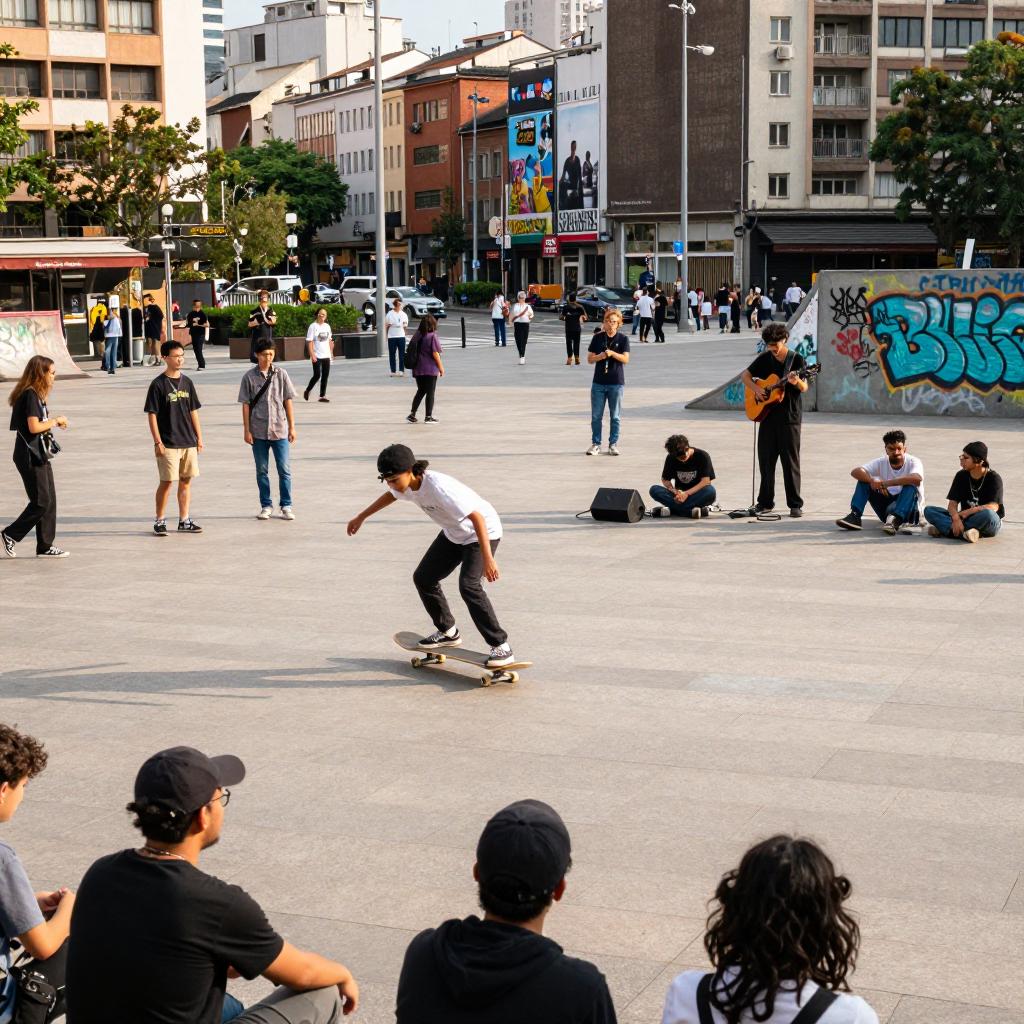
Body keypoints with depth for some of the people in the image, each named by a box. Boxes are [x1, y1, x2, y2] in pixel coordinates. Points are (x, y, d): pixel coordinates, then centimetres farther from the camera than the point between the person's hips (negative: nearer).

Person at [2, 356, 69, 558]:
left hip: (39, 455, 10)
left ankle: (45, 546, 12)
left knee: (49, 501, 8)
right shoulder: (30, 395, -16)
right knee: (41, 502, -7)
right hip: (30, 457, -10)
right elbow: (34, 427, -22)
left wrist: (54, 421, 6)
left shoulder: (36, 394, 15)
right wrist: (56, 421, -10)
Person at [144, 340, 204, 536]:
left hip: (189, 442, 5)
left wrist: (199, 437, 10)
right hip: (168, 444, -5)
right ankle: (159, 521, 9)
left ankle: (184, 520, 17)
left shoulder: (187, 382, 9)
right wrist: (158, 442, -13)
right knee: (166, 482, -2)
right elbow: (152, 415, -8)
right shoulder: (158, 384, -8)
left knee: (186, 480, 9)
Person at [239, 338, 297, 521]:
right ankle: (266, 506, 17)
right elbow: (245, 405, 1)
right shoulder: (250, 377, -1)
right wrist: (247, 430, -2)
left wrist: (292, 427, 2)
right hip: (258, 432, 0)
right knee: (262, 470, 8)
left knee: (284, 470, 1)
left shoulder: (281, 374, 2)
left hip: (280, 430, 0)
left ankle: (286, 506, 9)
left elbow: (287, 401, 5)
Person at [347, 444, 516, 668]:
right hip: (453, 534, 9)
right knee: (423, 578, 10)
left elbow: (477, 517, -37)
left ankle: (501, 646, -19)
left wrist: (488, 559, -40)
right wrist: (360, 518, 27)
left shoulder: (438, 487, -36)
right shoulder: (406, 484, -10)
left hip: (483, 531, -9)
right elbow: (391, 496, 17)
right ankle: (448, 632, 28)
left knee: (468, 585, -25)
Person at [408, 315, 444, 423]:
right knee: (430, 393, 3)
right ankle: (428, 416, 4)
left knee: (420, 391, 16)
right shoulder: (433, 336, -12)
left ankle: (412, 414, 10)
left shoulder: (416, 336, 6)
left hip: (417, 369, 6)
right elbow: (435, 353, -14)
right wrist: (441, 367, -5)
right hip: (430, 369, -6)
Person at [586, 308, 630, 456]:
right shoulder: (597, 338, 5)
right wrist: (600, 356, -15)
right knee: (596, 416, 3)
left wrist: (612, 353, -24)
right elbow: (590, 359, 5)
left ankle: (613, 444, 14)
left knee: (615, 417, 5)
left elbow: (625, 359, -9)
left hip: (616, 383, -1)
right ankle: (595, 444, 12)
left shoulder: (623, 339, 0)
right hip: (599, 382, 1)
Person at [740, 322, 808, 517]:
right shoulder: (764, 359, 7)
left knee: (791, 461, -3)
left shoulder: (796, 359, -4)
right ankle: (765, 502, 18)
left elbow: (804, 388, -11)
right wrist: (756, 389, -4)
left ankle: (795, 505, 1)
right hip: (767, 414, 4)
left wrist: (796, 381, -33)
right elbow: (744, 375, 14)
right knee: (765, 460, 8)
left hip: (789, 416, -4)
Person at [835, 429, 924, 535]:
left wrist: (885, 484, -37)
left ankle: (895, 521, -51)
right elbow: (855, 472, -15)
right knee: (865, 479, -10)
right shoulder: (881, 463, -3)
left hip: (910, 511, -4)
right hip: (887, 509, 4)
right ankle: (855, 517, -24)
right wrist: (873, 481, -34)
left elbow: (917, 479, -38)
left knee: (910, 486, -33)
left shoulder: (913, 462, -14)